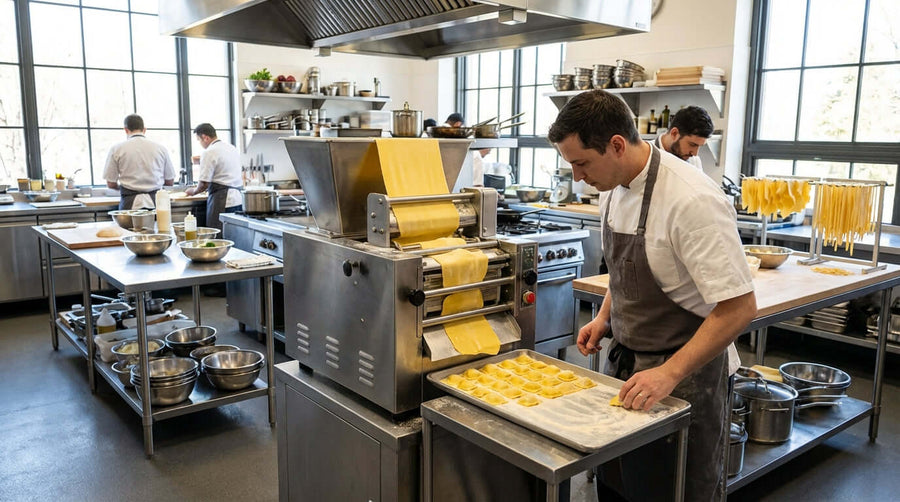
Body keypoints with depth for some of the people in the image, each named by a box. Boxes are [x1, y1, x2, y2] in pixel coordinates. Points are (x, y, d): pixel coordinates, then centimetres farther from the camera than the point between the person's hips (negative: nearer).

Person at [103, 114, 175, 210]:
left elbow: (110, 184, 5)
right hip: (155, 202, 1)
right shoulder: (161, 148, 7)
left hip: (130, 203, -1)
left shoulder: (116, 149, 4)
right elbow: (170, 182, 12)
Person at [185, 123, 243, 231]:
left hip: (222, 199, -8)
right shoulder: (232, 148, 15)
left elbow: (204, 184, -11)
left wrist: (193, 191, 10)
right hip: (238, 198, 8)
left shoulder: (209, 153, -10)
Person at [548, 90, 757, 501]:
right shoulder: (613, 187, 0)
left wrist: (670, 374, -27)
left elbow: (739, 307, -25)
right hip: (624, 360, 7)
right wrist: (604, 317, 3)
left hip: (681, 371, -7)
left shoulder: (692, 201, -26)